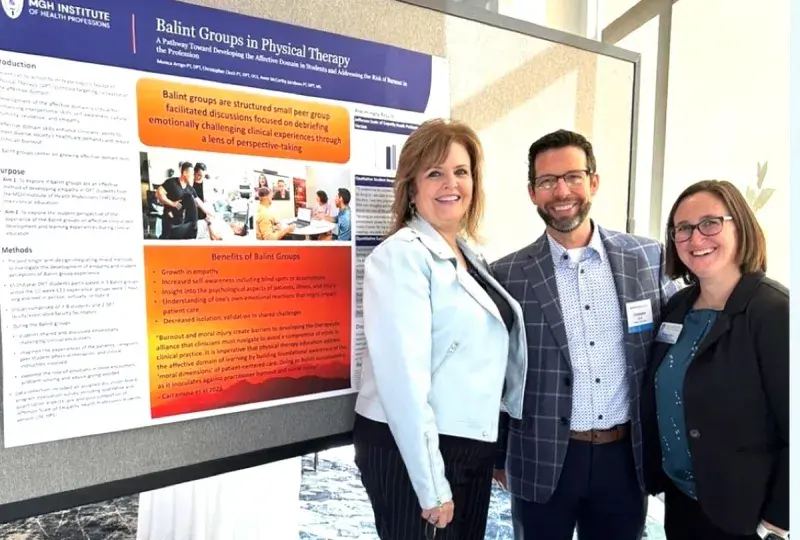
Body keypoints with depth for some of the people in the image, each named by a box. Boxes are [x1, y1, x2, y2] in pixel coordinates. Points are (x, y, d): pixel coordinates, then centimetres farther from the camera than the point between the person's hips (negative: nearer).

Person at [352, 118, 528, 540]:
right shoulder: (401, 255, -17)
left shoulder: (469, 255, 8)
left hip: (473, 447, 8)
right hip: (411, 451, -8)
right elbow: (404, 377, -22)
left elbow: (483, 358, 10)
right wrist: (432, 485, -20)